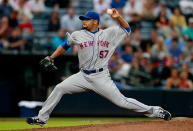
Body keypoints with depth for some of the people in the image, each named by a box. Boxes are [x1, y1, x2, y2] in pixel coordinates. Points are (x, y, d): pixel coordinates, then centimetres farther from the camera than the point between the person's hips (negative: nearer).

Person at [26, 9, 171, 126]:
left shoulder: (108, 34, 2)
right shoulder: (77, 35, 5)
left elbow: (126, 29, 9)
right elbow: (65, 46, 18)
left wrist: (118, 17, -9)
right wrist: (50, 58, 13)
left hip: (101, 78, -3)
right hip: (83, 76, 3)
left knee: (121, 101, -9)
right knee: (59, 88, -7)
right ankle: (42, 118, 3)